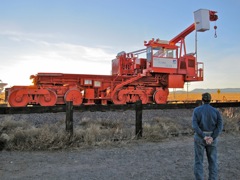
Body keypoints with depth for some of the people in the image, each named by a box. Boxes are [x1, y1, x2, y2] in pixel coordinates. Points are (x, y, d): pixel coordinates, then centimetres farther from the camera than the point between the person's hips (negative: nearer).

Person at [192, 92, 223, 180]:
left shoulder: (196, 110, -7)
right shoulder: (216, 111, -3)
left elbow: (195, 126, -18)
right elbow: (220, 126, -13)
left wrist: (204, 137, -19)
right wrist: (212, 138, -18)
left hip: (200, 137, -1)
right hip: (212, 138, 1)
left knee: (198, 161, 9)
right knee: (213, 161, 15)